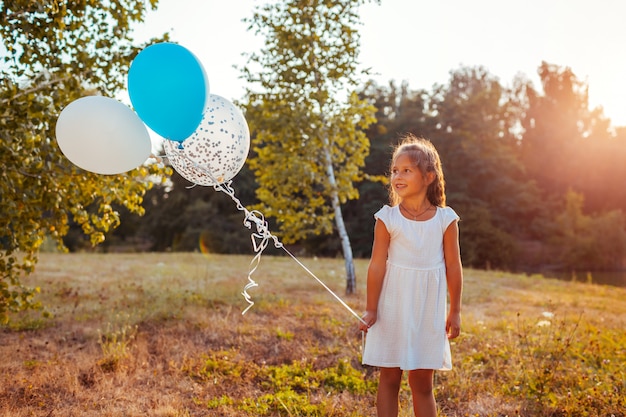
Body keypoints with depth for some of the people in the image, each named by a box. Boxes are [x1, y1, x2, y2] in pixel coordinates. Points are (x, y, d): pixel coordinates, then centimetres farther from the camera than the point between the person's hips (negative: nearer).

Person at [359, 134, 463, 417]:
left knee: (422, 383, 10)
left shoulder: (445, 219, -4)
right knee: (389, 378, 9)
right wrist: (371, 310, -5)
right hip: (393, 307, 0)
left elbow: (453, 268, 2)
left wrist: (455, 312, 5)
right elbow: (377, 265, -5)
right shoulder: (388, 218, -6)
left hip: (428, 311, 1)